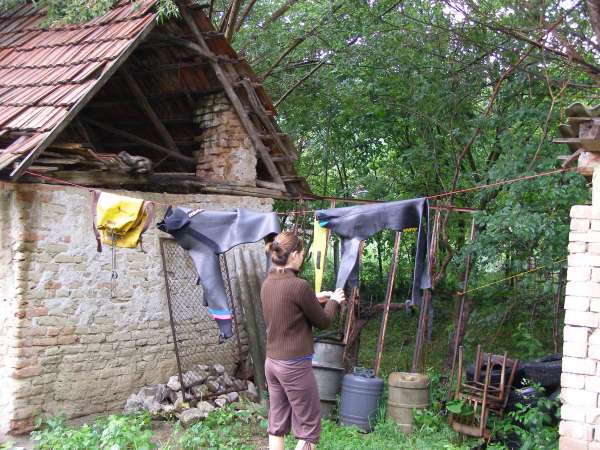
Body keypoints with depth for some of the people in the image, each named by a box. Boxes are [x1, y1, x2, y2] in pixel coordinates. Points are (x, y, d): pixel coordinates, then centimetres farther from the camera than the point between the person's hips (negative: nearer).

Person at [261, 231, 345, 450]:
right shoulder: (299, 285, -19)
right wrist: (334, 301, 11)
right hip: (295, 366, -8)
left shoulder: (268, 284, 4)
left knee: (277, 426, 13)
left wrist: (316, 299, 19)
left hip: (272, 362, 8)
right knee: (309, 428, 5)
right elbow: (323, 322, -6)